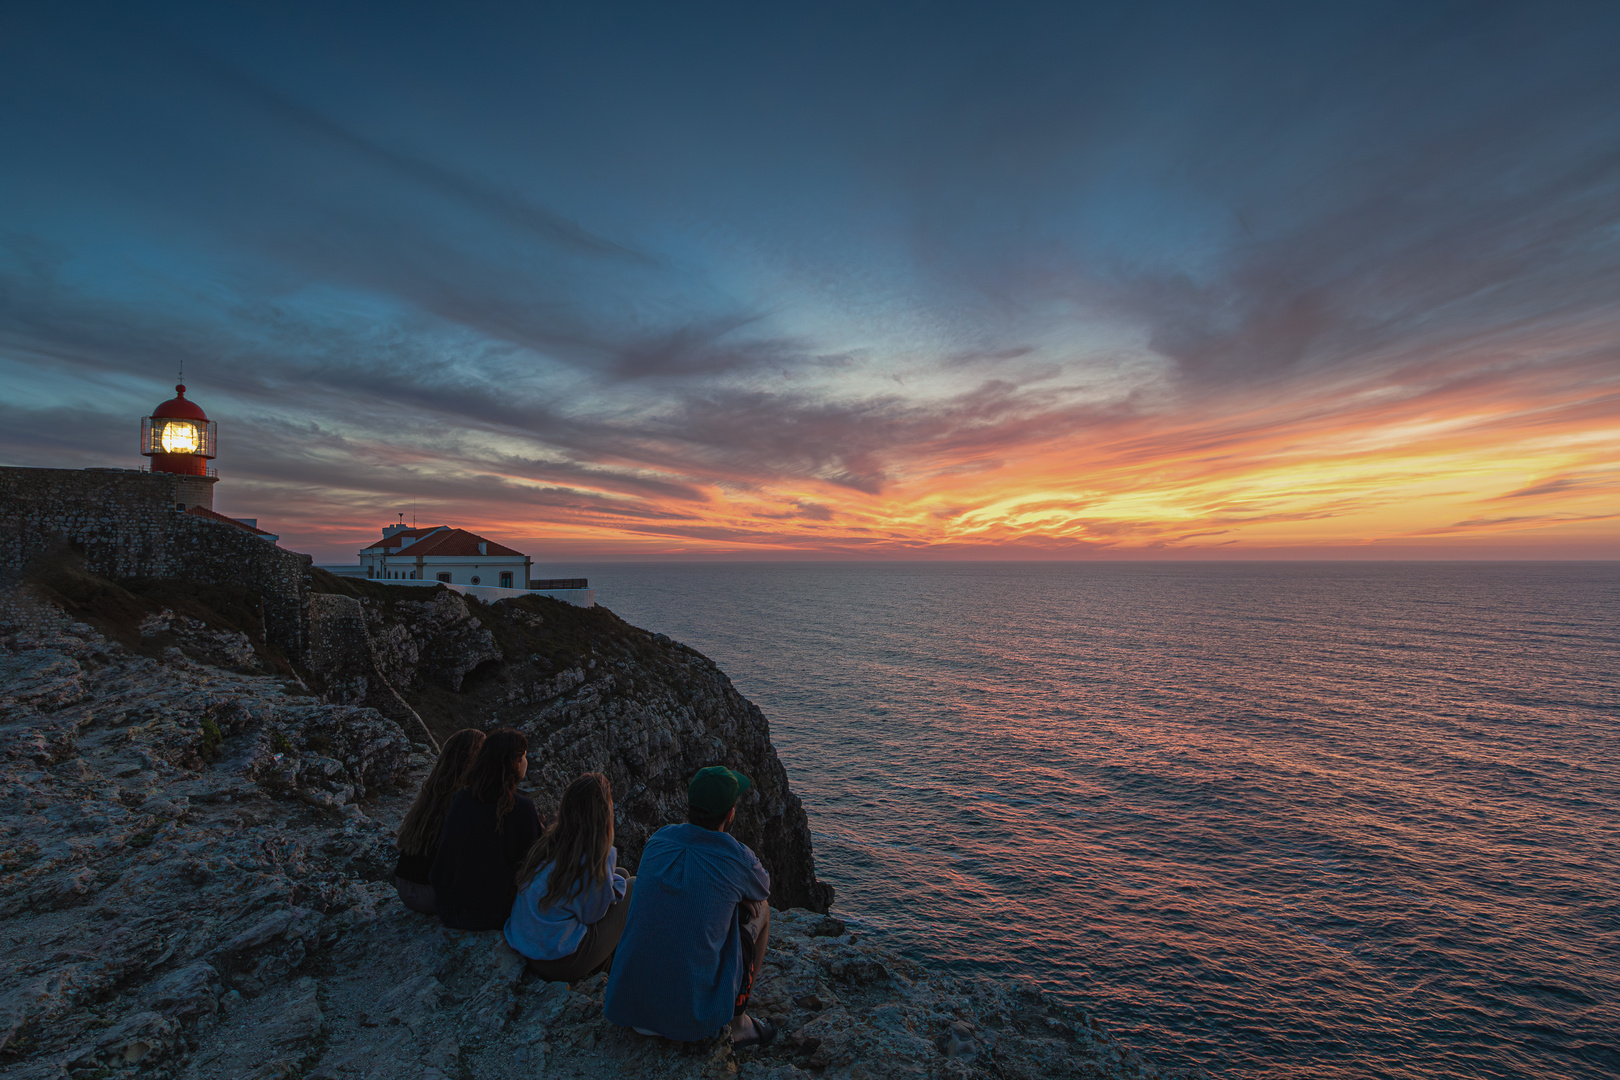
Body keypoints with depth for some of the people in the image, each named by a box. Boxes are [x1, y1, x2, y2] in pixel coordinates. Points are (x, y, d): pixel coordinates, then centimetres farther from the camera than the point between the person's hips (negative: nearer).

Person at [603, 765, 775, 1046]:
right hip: (694, 1015, -5)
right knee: (760, 910, 15)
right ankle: (737, 1022, 22)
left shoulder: (658, 839, -1)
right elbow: (764, 890, 11)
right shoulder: (737, 858, -14)